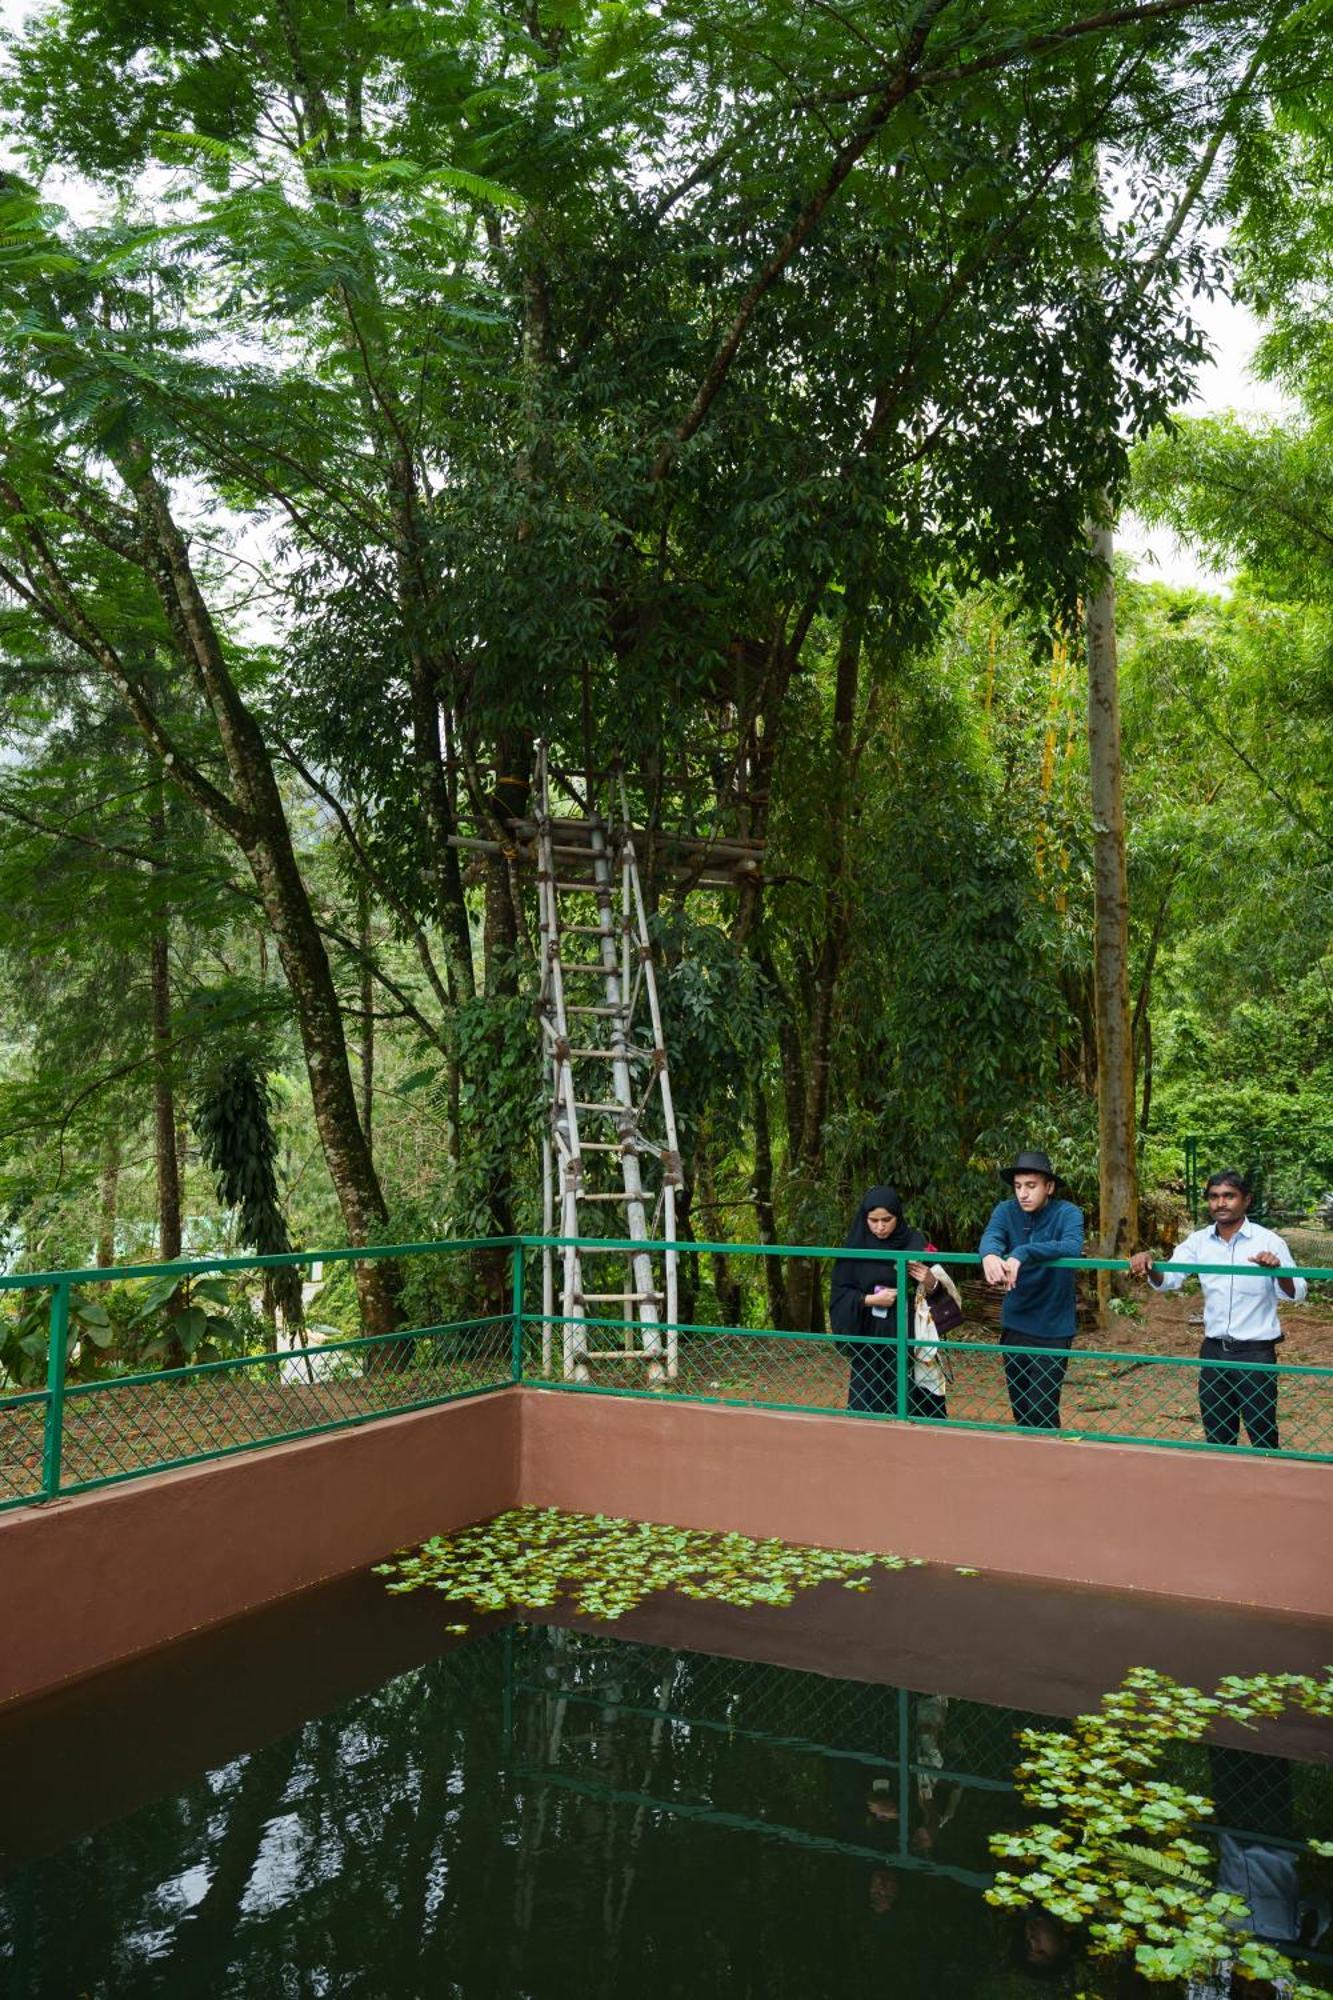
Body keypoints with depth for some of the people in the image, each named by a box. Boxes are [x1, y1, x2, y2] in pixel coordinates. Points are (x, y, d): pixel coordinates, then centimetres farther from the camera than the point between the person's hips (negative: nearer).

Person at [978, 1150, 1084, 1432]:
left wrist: (1022, 1255, -45)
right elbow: (989, 1237, -21)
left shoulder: (1067, 1213, -13)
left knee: (1042, 1413, -6)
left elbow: (1072, 1247, -32)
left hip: (1052, 1330, -4)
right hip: (1014, 1327, 4)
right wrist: (990, 1255, -46)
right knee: (1020, 1410, 16)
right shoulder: (1006, 1211, -3)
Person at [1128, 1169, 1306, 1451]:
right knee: (1216, 1438, 14)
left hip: (1256, 1353, -4)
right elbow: (1167, 1280, -3)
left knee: (1263, 1438, 5)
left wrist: (1277, 1270, -35)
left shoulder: (1268, 1241, -9)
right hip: (1213, 1351, 4)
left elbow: (1296, 1293, -14)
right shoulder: (1198, 1241, 2)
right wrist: (1149, 1263, -25)